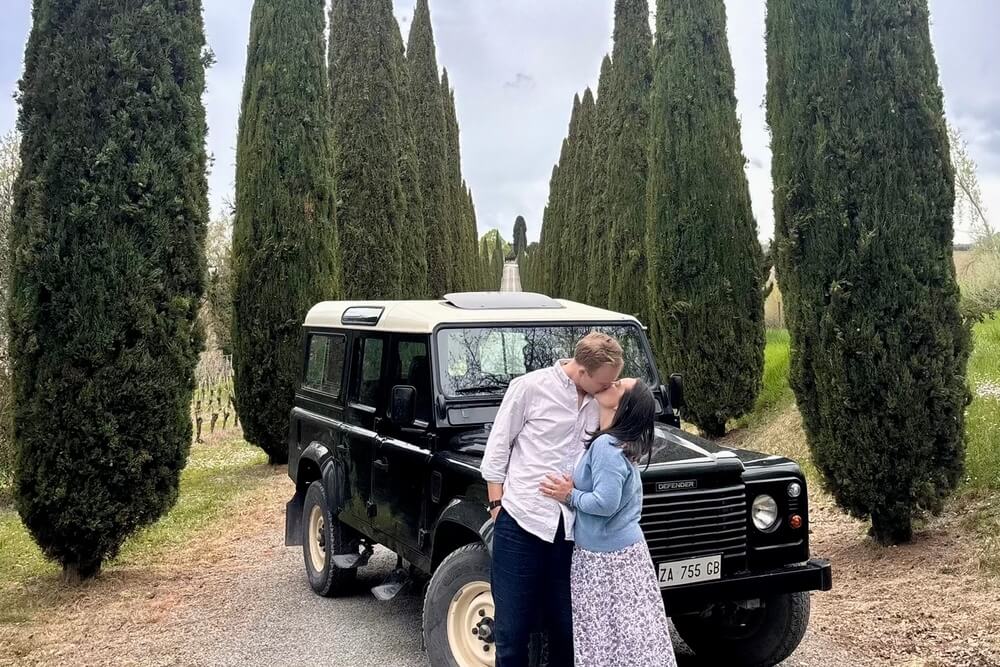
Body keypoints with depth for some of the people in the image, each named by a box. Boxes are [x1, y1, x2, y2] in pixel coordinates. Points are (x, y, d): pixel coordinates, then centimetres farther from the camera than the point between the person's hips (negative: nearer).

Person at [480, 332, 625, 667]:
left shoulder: (601, 398, 5)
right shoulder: (529, 387, -8)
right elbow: (497, 448, -1)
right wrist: (497, 504, -2)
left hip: (572, 526, 4)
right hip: (522, 520, -4)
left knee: (565, 625, 12)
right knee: (513, 624, 7)